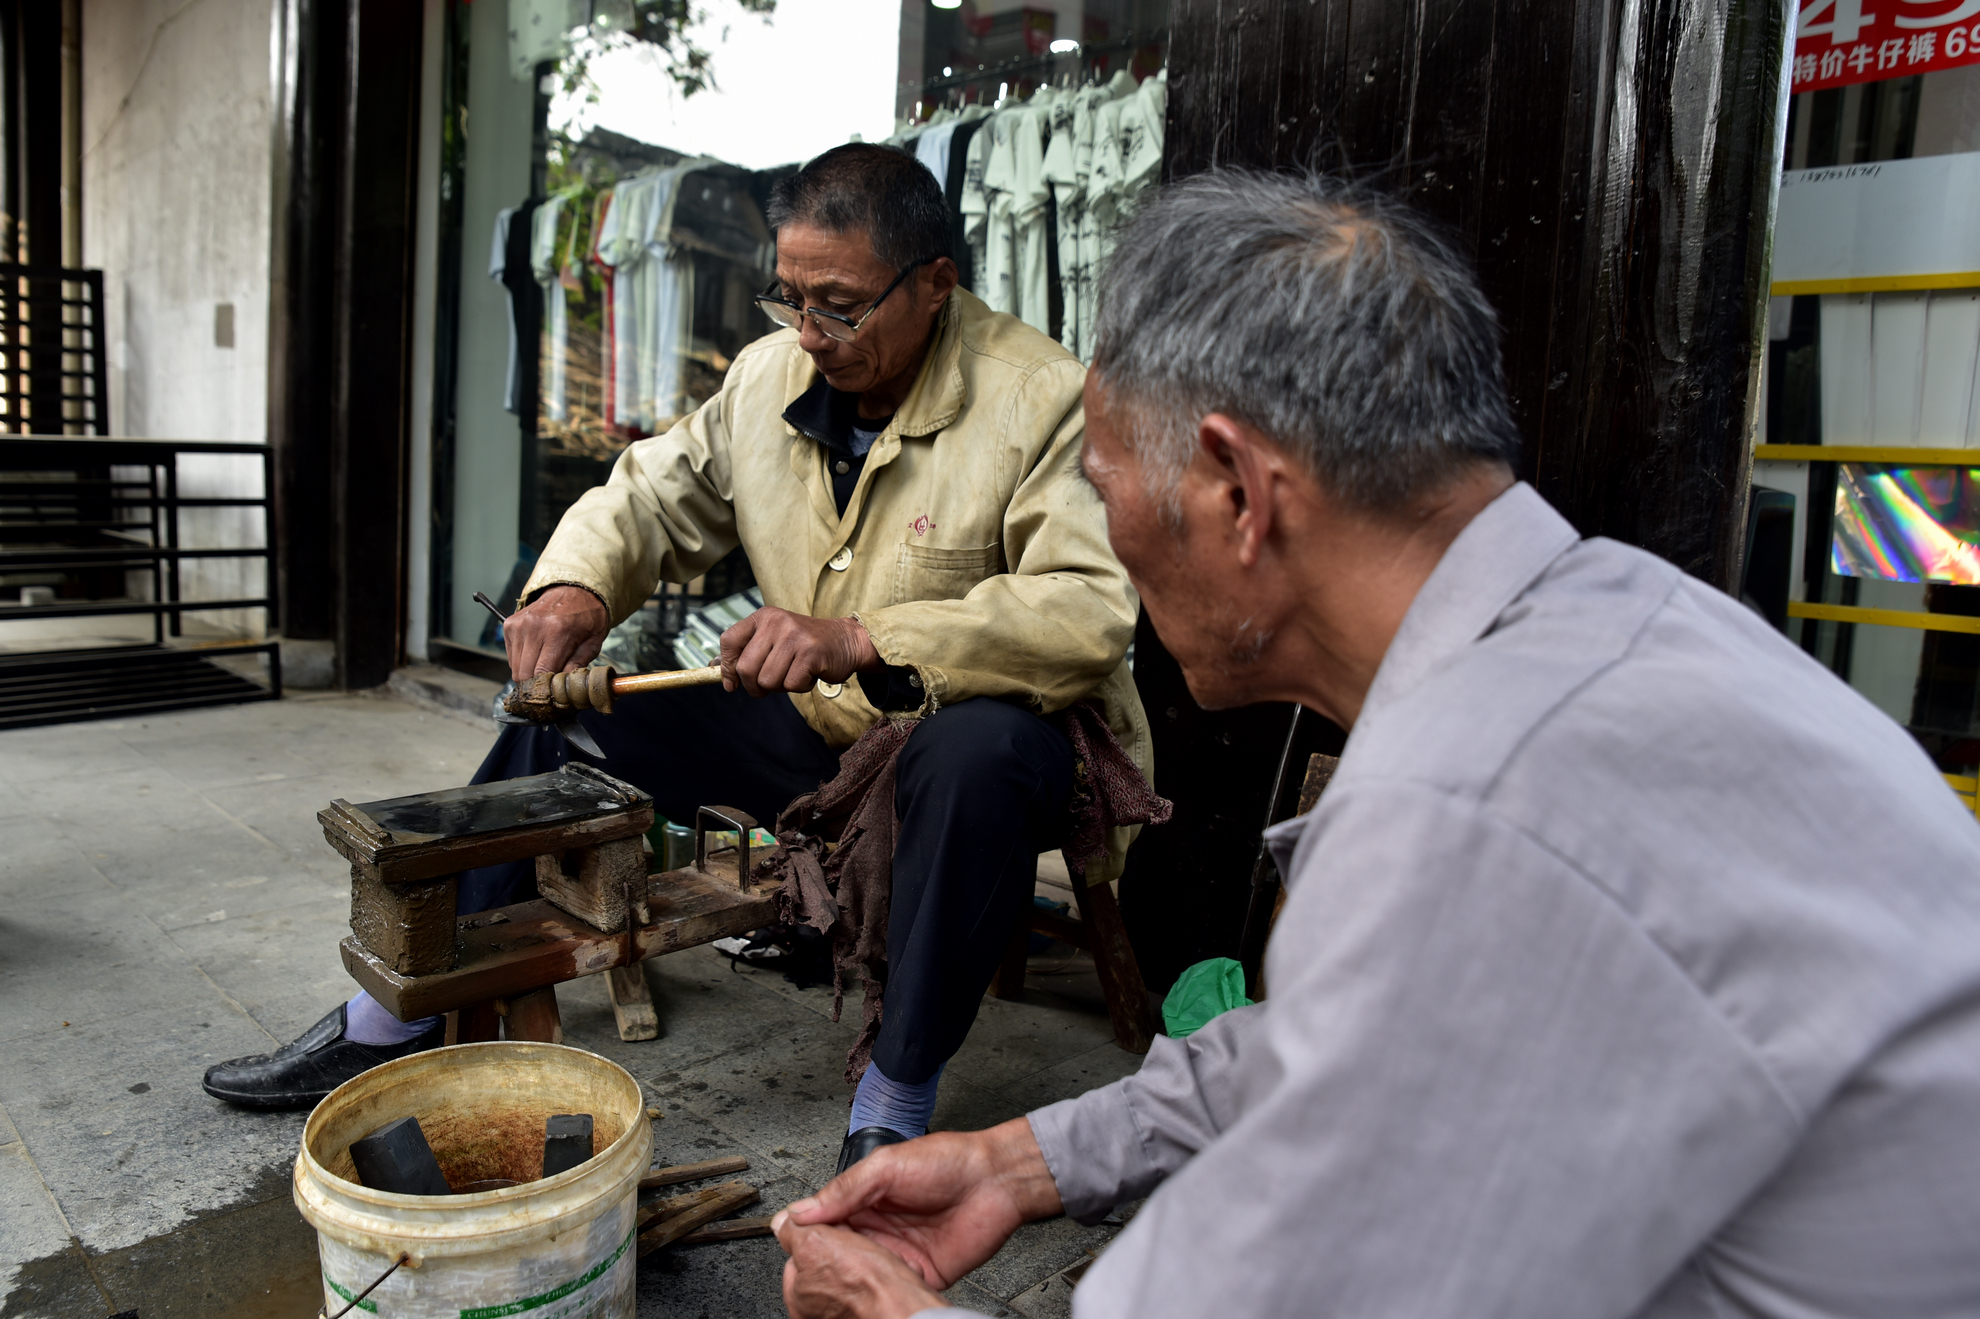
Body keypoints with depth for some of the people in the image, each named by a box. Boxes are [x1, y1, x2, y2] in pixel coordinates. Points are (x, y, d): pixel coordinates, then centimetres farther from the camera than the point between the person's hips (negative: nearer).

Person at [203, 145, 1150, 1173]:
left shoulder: (1042, 397, -18)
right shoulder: (769, 374, 2)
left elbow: (1095, 611, -29)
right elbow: (651, 498, 11)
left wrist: (862, 642, -38)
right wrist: (574, 587, -12)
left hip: (975, 727, -5)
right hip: (805, 730, 6)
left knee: (981, 751, -40)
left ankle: (896, 1101, -21)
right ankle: (401, 1020, 12)